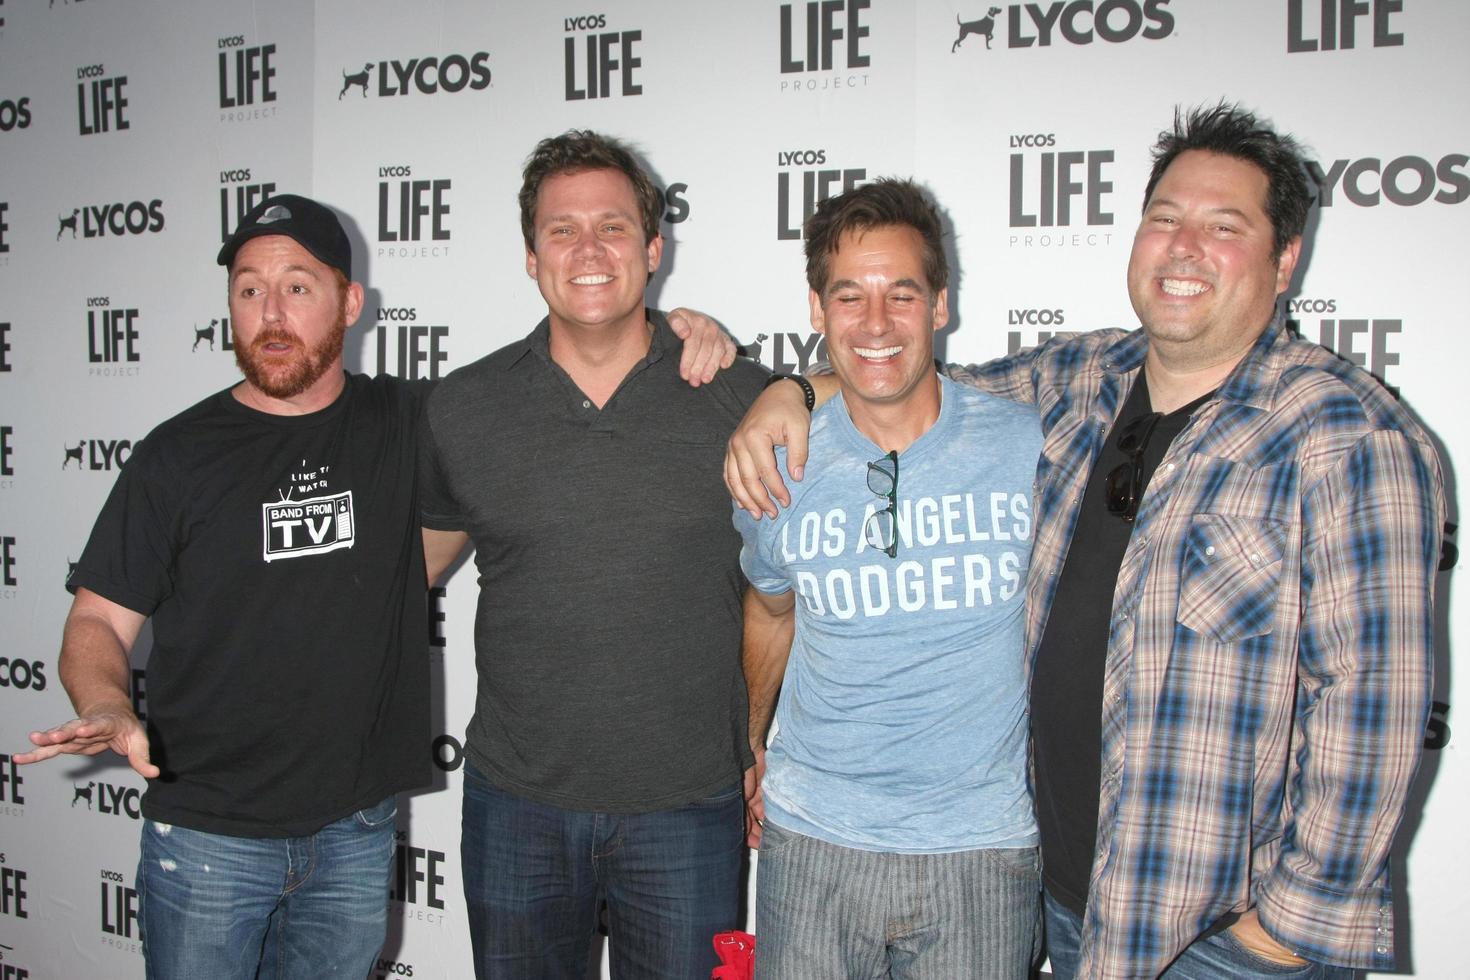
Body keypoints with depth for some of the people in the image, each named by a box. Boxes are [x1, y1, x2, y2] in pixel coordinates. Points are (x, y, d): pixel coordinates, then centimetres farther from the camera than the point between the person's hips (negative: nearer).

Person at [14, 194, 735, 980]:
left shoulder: (409, 423, 0)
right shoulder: (178, 454, -3)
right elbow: (99, 620, -1)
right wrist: (106, 708, -24)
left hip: (357, 833, 2)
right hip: (206, 837, -1)